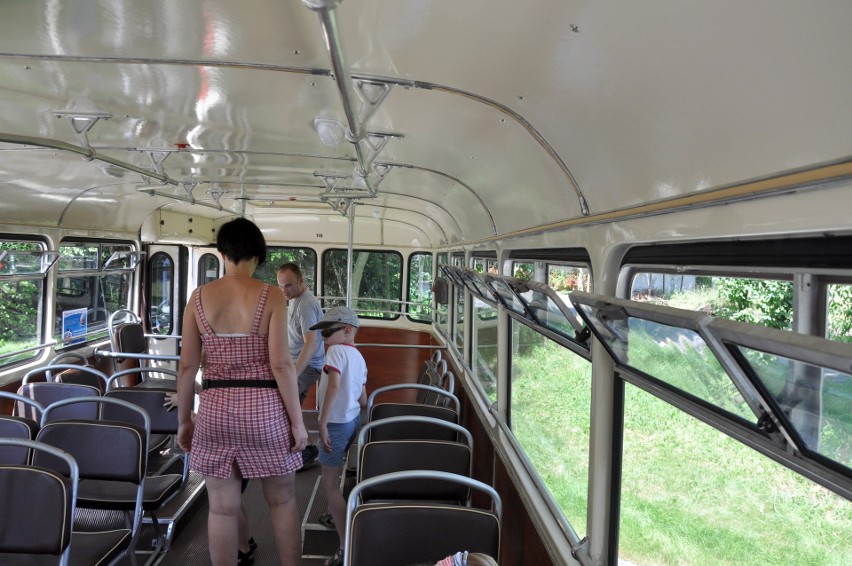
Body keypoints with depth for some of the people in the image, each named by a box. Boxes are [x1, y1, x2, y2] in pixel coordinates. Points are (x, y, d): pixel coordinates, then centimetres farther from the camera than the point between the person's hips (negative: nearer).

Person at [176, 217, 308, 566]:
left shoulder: (199, 297, 1)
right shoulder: (271, 296, -8)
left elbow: (187, 366, 2)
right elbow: (281, 364, -12)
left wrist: (184, 420, 12)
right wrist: (297, 421, -5)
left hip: (216, 409, 2)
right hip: (265, 407, -2)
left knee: (222, 508, 12)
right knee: (282, 501, 15)